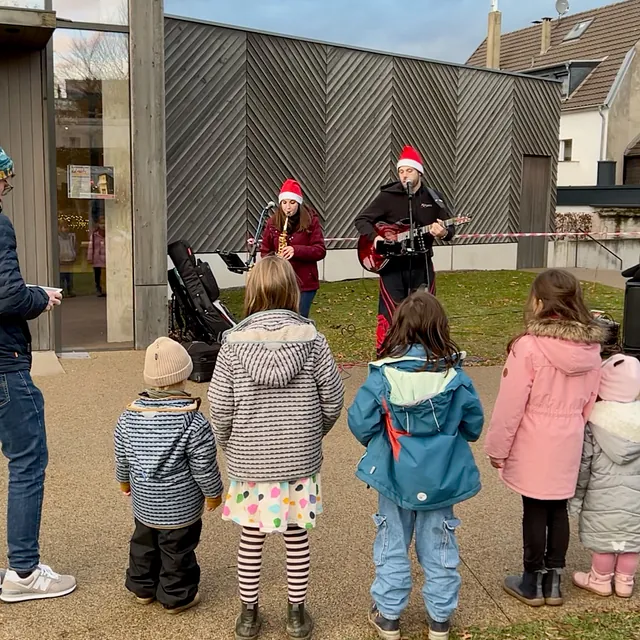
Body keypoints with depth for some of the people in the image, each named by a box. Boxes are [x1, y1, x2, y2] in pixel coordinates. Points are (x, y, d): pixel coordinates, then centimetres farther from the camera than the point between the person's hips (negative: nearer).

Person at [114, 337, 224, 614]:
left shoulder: (129, 417, -7)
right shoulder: (194, 423, -21)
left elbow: (122, 457, 6)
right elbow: (204, 466, -16)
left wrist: (124, 481, 24)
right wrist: (213, 493, 0)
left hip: (144, 502, 5)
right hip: (181, 505, -5)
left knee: (144, 544, 23)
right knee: (177, 550, 10)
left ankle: (142, 587, 37)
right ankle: (177, 596, 21)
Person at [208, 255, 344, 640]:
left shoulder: (235, 342, -10)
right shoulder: (311, 338, -9)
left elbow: (220, 408, -8)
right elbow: (333, 399, -4)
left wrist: (230, 446, 10)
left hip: (249, 461, 0)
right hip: (301, 461, 0)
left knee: (251, 539, 15)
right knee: (297, 537, 15)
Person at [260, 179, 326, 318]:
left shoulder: (311, 220, -3)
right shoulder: (273, 222, 5)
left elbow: (320, 251, -8)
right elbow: (265, 250, 11)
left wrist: (296, 250, -23)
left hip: (305, 283, -2)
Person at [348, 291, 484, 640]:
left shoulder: (382, 374, -17)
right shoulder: (454, 375, -14)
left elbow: (359, 422, -13)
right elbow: (474, 424, -4)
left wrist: (377, 444, 8)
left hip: (394, 475, -1)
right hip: (440, 477, 1)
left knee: (392, 545, 17)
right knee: (438, 547, 17)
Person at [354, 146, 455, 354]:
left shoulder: (432, 198, 3)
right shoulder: (388, 196, -3)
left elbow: (450, 229, 4)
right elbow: (361, 220, 0)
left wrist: (444, 233, -19)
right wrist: (374, 237, -18)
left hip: (421, 264, 3)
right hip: (392, 264, -2)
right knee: (390, 315, -3)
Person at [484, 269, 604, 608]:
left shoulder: (529, 346, -20)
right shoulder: (590, 346, -2)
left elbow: (510, 405, -16)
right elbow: (589, 401, 9)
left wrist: (497, 448, -5)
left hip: (534, 446, -5)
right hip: (569, 443, 5)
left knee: (535, 510, 7)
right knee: (559, 509, 15)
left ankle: (533, 583, 21)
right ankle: (553, 581, 26)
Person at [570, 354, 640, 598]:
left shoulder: (594, 420, -13)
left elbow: (583, 464, -9)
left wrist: (576, 497, 2)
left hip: (603, 496, -3)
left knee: (605, 538, 10)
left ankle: (600, 580, 26)